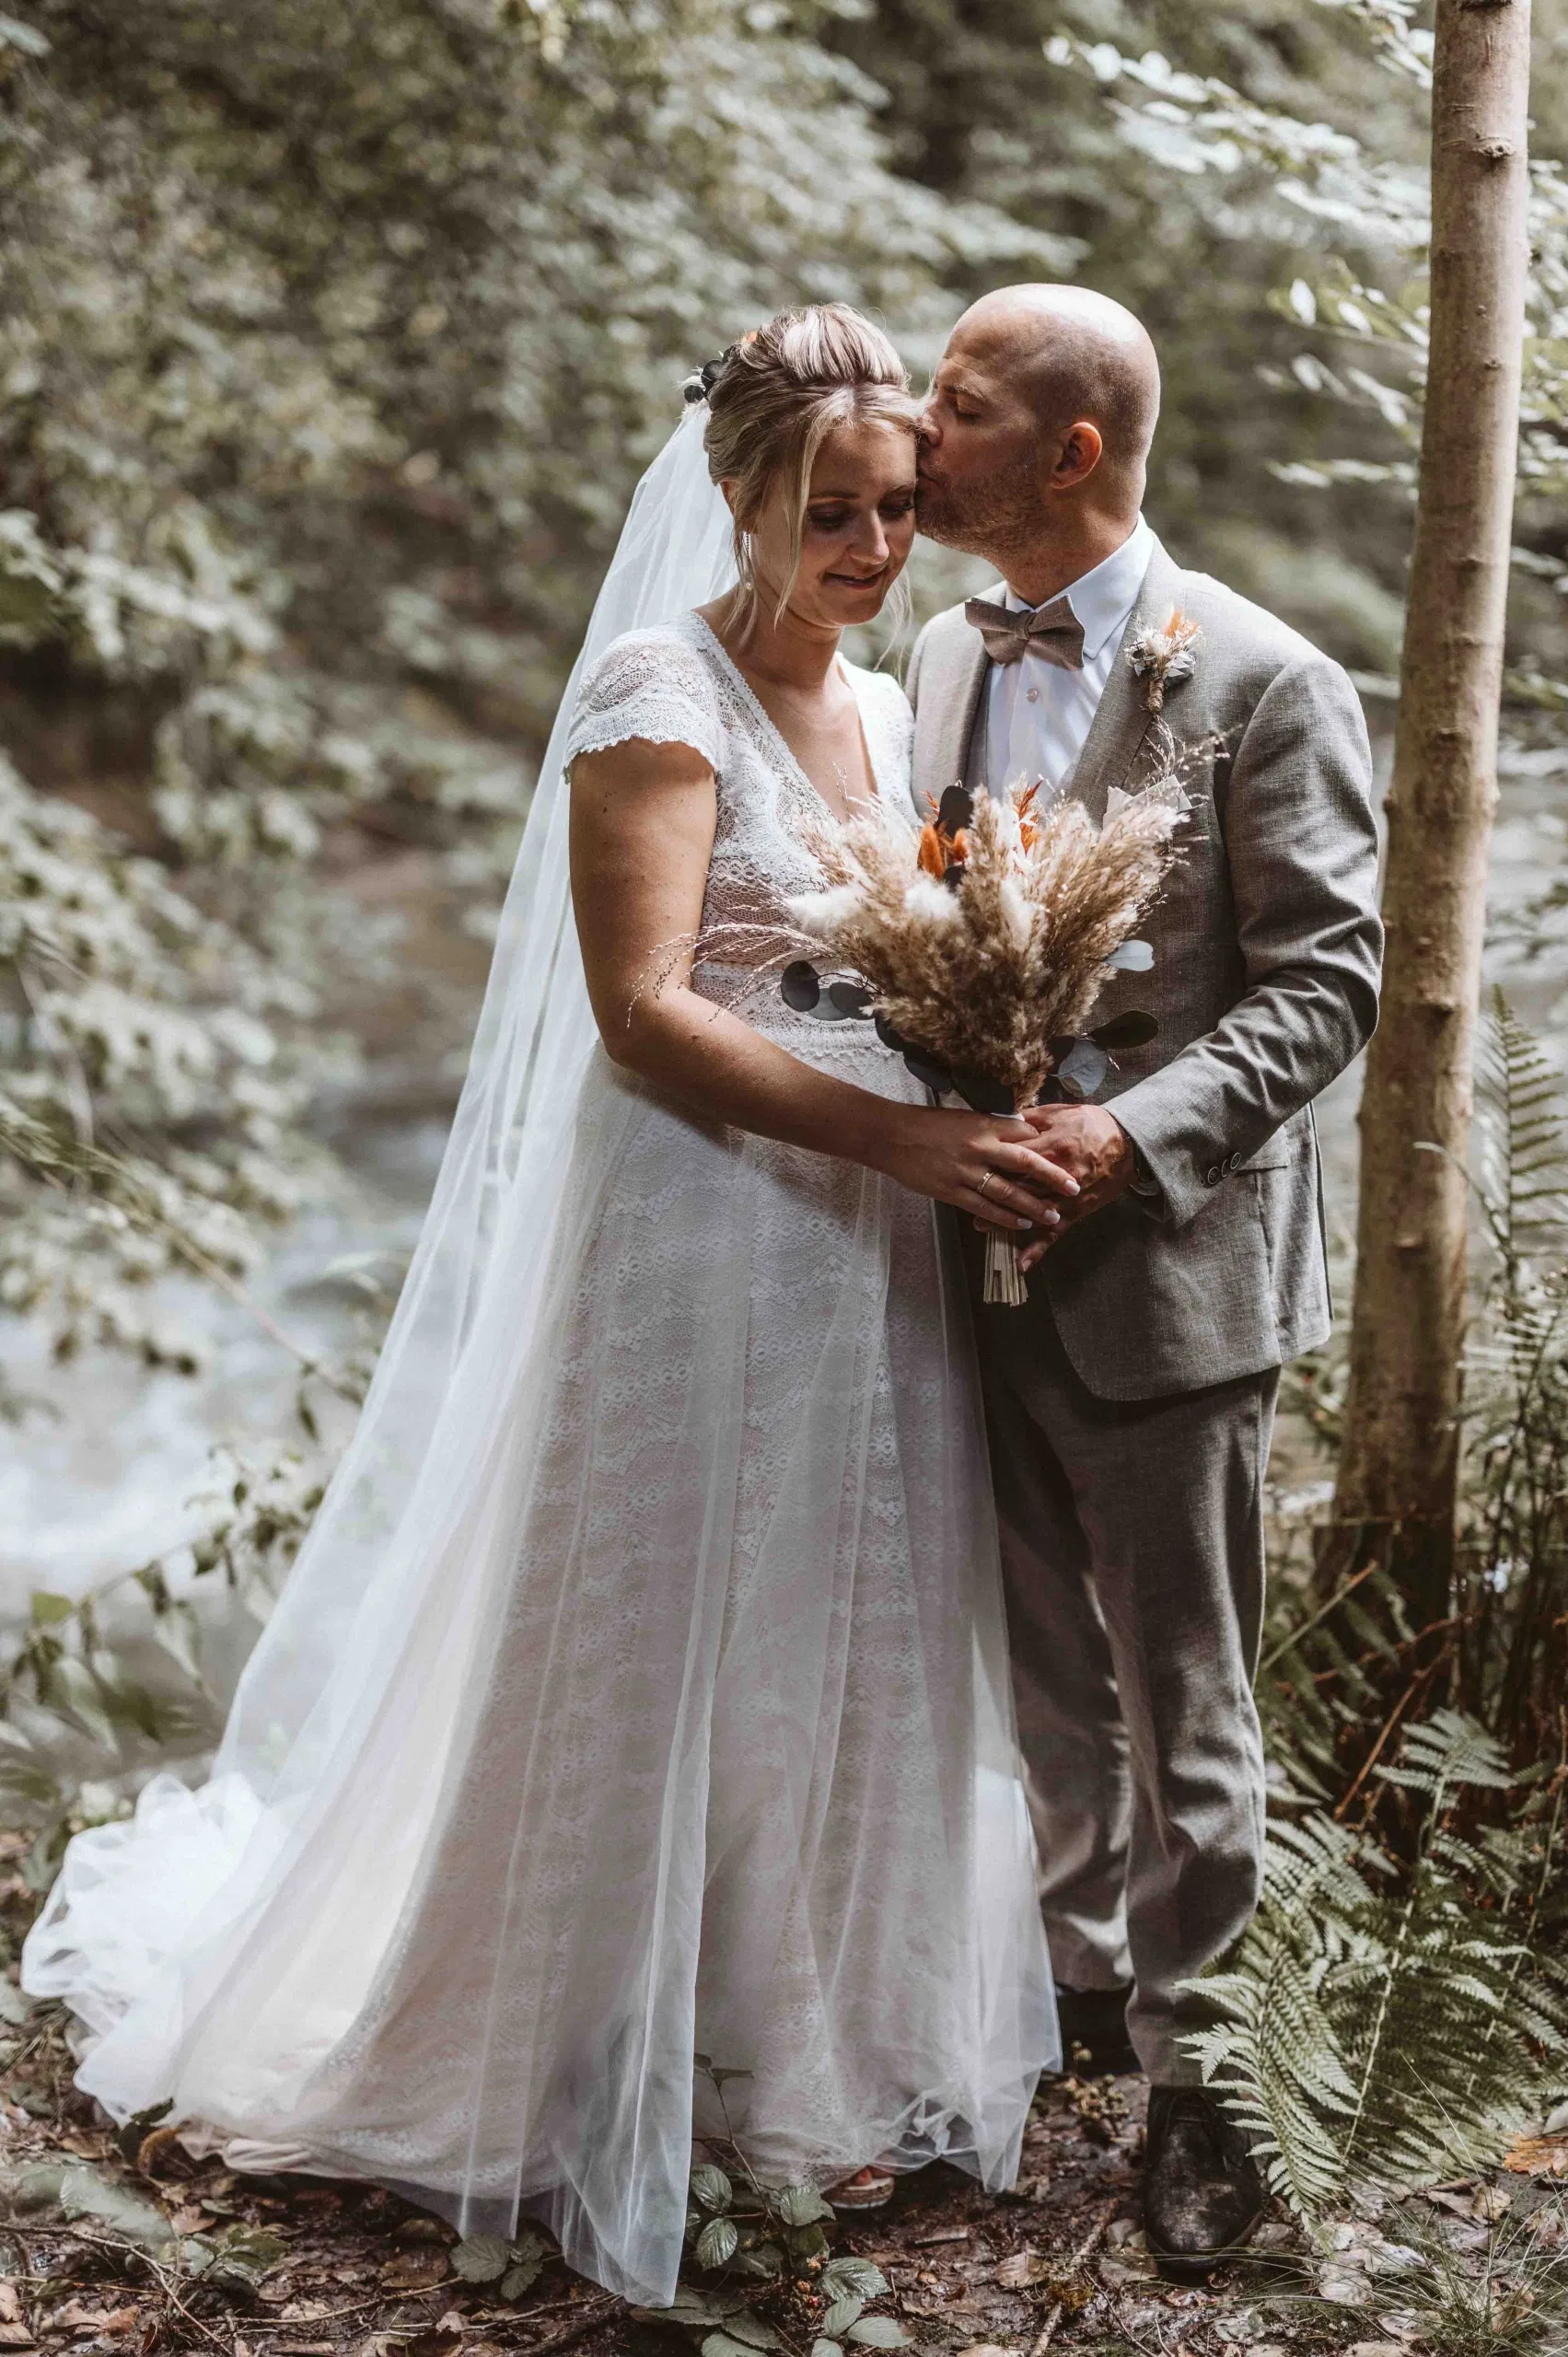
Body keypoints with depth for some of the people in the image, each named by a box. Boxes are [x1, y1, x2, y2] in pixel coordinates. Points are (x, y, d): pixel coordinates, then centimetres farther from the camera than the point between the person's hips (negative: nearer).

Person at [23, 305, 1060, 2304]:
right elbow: (642, 1013, -19)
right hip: (700, 1243, -7)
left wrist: (1001, 1118, 0)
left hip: (872, 1253, 7)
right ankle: (630, 2072, 23)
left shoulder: (889, 711, 13)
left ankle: (824, 2054, 30)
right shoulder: (660, 695, -11)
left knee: (860, 1651, 13)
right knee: (669, 1655, 5)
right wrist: (901, 1136, -24)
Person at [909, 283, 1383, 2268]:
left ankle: (1197, 2077, 21)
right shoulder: (948, 655, 8)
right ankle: (1078, 1975, 39)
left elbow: (1325, 984, -14)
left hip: (1163, 1260, -6)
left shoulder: (1261, 682, -13)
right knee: (1047, 1667, 20)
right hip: (987, 1245, 6)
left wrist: (1131, 1138, -26)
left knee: (1183, 1705, 5)